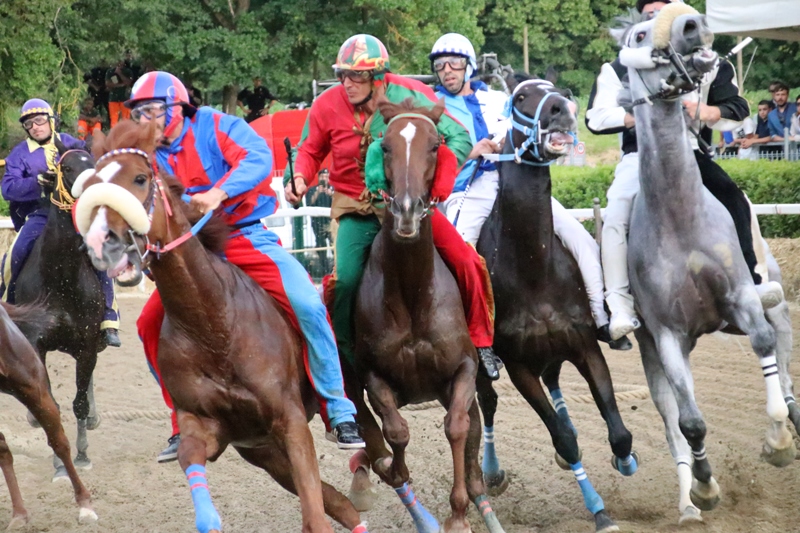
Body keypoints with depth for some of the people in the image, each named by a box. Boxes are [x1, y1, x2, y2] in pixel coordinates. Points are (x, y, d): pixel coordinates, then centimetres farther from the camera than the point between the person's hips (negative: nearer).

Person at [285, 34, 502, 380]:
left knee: (465, 261, -12)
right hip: (356, 207, 0)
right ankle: (343, 354, 6)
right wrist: (300, 178, -13)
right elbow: (310, 151, 8)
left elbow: (459, 138, -8)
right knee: (344, 280, -20)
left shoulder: (412, 97, -13)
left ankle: (480, 343, 8)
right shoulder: (327, 106, -10)